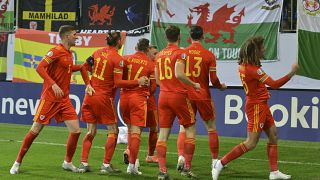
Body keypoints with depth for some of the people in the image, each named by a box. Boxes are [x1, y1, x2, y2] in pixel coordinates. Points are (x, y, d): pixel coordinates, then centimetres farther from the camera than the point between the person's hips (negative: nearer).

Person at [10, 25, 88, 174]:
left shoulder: (69, 53, 12)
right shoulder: (56, 51, -13)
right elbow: (40, 68, -21)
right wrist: (53, 84, -30)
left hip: (64, 99, 7)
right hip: (49, 98, -7)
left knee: (76, 131, -1)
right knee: (35, 130, -2)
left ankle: (67, 162, 17)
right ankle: (17, 163, 11)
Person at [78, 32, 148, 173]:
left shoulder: (98, 52, 7)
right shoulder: (118, 59, -12)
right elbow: (118, 83, -17)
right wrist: (138, 82, -13)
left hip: (90, 96, 6)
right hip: (104, 98, -6)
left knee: (91, 132, 11)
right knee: (113, 131, 6)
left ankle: (83, 163, 3)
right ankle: (106, 165, -1)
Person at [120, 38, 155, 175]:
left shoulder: (126, 59, 3)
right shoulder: (150, 64, -1)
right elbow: (153, 86, 0)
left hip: (124, 97, 3)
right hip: (139, 99, -3)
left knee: (130, 129, 20)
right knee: (136, 132, -4)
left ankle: (131, 157, 17)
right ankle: (132, 164, -9)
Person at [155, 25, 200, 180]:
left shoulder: (159, 55, 11)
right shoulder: (179, 53, -8)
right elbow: (178, 74, -21)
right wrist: (194, 84, -9)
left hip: (163, 96, 6)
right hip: (179, 96, -6)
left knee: (163, 133, 2)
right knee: (190, 130, 7)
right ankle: (187, 168, 4)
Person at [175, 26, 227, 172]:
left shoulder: (183, 53, -1)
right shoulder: (209, 55, -5)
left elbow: (178, 75, -1)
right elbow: (214, 80, -7)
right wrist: (221, 86, 13)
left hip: (186, 95, 1)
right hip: (203, 96, -1)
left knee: (184, 128, 6)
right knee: (211, 128, 14)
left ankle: (181, 156, -16)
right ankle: (215, 160, 16)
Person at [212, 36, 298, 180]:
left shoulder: (243, 65, 4)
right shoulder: (253, 69, -24)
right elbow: (274, 84, -25)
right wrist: (291, 74, -20)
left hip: (261, 105, 10)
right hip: (256, 106, -10)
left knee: (273, 136, 11)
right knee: (251, 143, -6)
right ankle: (221, 164, -3)